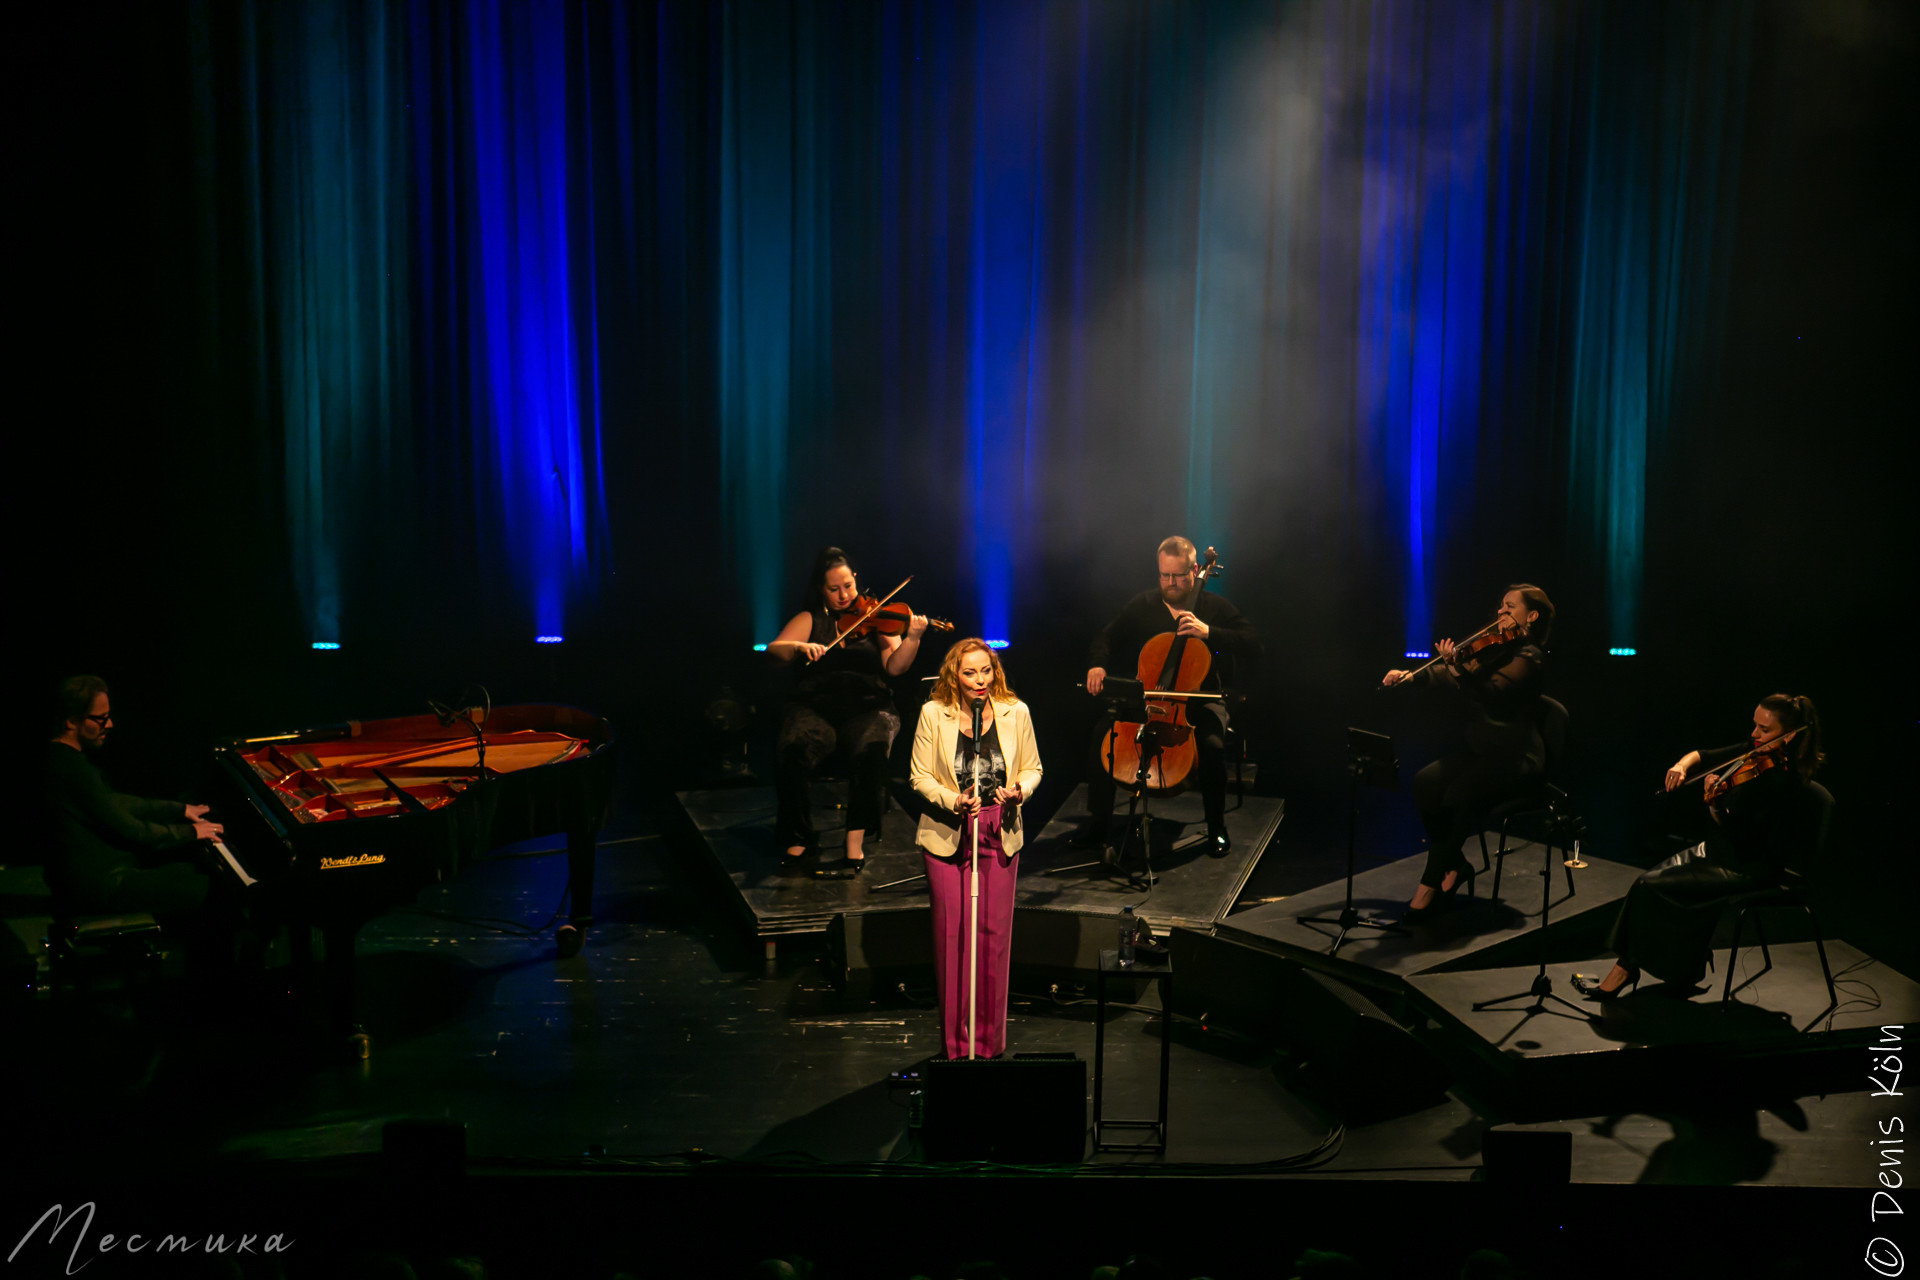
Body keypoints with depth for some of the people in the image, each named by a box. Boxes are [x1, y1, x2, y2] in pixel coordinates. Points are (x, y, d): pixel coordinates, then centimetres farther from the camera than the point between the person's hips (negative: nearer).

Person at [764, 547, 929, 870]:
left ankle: (857, 836, -20)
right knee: (791, 751, -30)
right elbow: (773, 650, 0)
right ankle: (797, 838, -12)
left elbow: (895, 666, -2)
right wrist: (799, 647, -21)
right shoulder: (809, 620, 15)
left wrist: (912, 638, -20)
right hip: (814, 706, 1)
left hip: (867, 708, -1)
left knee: (871, 750, -34)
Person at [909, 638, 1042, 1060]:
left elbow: (1032, 769, 8)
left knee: (994, 934, 4)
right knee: (951, 934, 1)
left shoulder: (1015, 712, -1)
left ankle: (990, 1038, 19)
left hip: (999, 835, 1)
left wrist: (1020, 790, -13)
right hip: (946, 836, -1)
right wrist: (954, 801, -18)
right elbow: (920, 776, -1)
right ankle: (955, 1041, 15)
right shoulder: (933, 714, -5)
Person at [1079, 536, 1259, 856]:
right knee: (1103, 731, -21)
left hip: (1199, 701, -2)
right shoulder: (1142, 605, 8)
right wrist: (1097, 664, -6)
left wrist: (1209, 633, -22)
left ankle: (1216, 828, -8)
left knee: (1212, 745, -32)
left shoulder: (1216, 607, -1)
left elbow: (1252, 647, -9)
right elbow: (1107, 637, 16)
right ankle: (1099, 822, -6)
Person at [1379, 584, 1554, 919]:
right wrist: (1413, 675, -5)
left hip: (1515, 757, -8)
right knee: (1425, 783, -17)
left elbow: (1492, 691, -29)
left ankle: (1430, 884, -16)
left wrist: (1459, 667, -44)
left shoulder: (1528, 656, -13)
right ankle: (1454, 865, -3)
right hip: (1479, 748, 8)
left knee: (1459, 795, -29)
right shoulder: (1493, 647, 12)